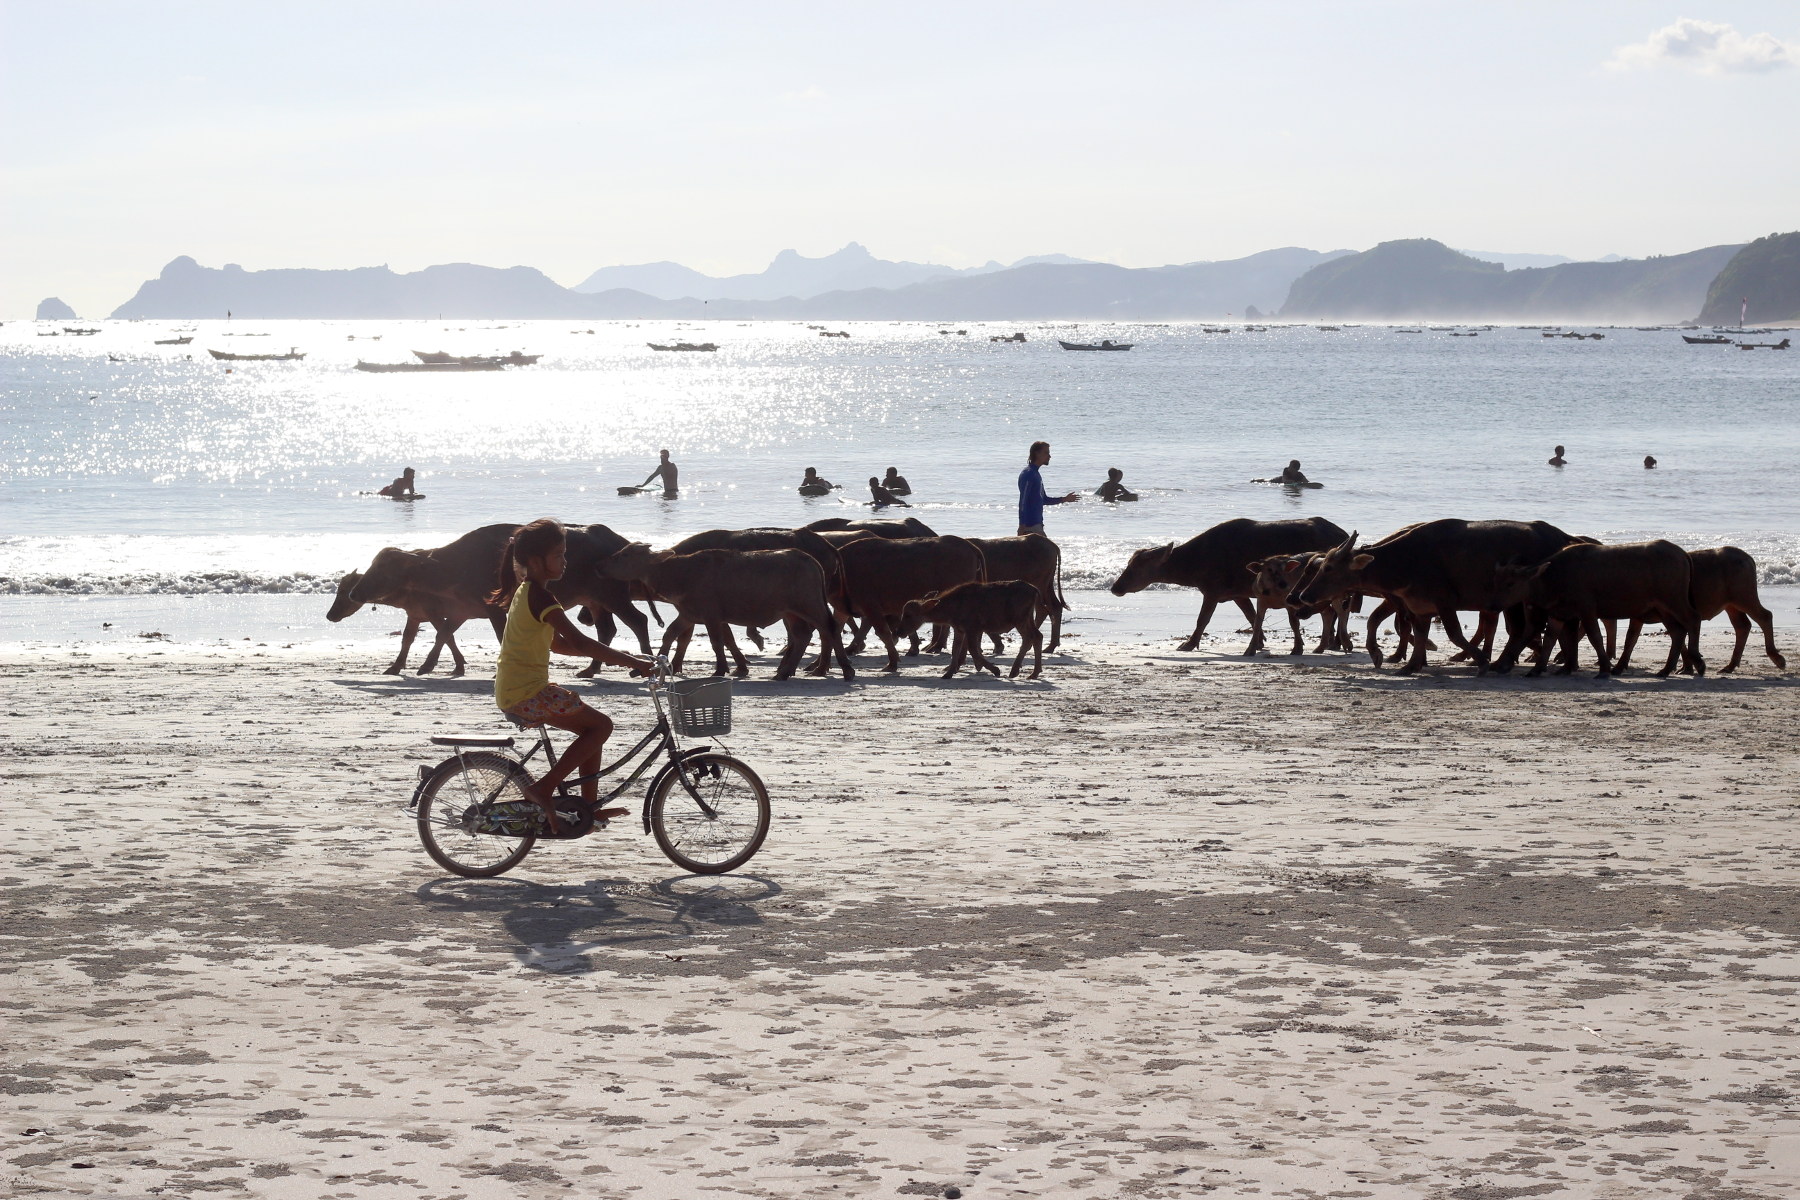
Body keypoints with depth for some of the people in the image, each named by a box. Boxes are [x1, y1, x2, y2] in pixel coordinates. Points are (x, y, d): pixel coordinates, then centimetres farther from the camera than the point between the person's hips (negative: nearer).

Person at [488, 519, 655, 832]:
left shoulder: (526, 592, 14)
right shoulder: (539, 596, -18)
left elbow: (556, 643, 20)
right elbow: (580, 642, -25)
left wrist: (616, 655, 13)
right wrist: (632, 662, -25)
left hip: (513, 691, 10)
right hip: (525, 693, -10)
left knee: (592, 727, 16)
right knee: (601, 725, -8)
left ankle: (589, 806, 18)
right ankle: (544, 788, -10)